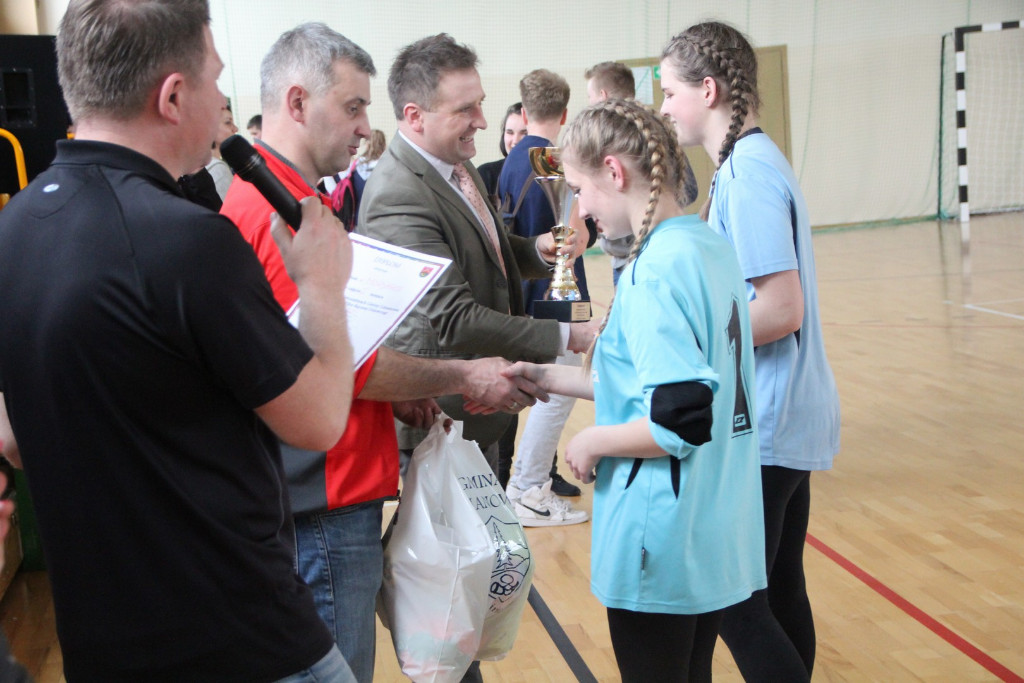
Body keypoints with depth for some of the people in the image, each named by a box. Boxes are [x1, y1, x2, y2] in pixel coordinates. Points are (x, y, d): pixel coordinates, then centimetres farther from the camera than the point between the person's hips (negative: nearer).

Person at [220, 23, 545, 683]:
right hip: (326, 505, -11)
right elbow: (346, 362, -20)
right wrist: (462, 377, -9)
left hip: (325, 497, 11)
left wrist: (399, 394, 9)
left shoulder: (262, 195, 13)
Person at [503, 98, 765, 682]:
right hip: (715, 535, 8)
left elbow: (680, 421, -28)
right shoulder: (711, 246, 5)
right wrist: (554, 378, 12)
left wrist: (592, 442, -11)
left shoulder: (656, 270, -22)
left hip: (663, 546, -8)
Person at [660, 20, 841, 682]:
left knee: (733, 601, -3)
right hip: (785, 416, 10)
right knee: (779, 589, 18)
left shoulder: (748, 172, -17)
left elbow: (781, 309, -23)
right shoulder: (760, 159, 13)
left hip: (765, 426, -10)